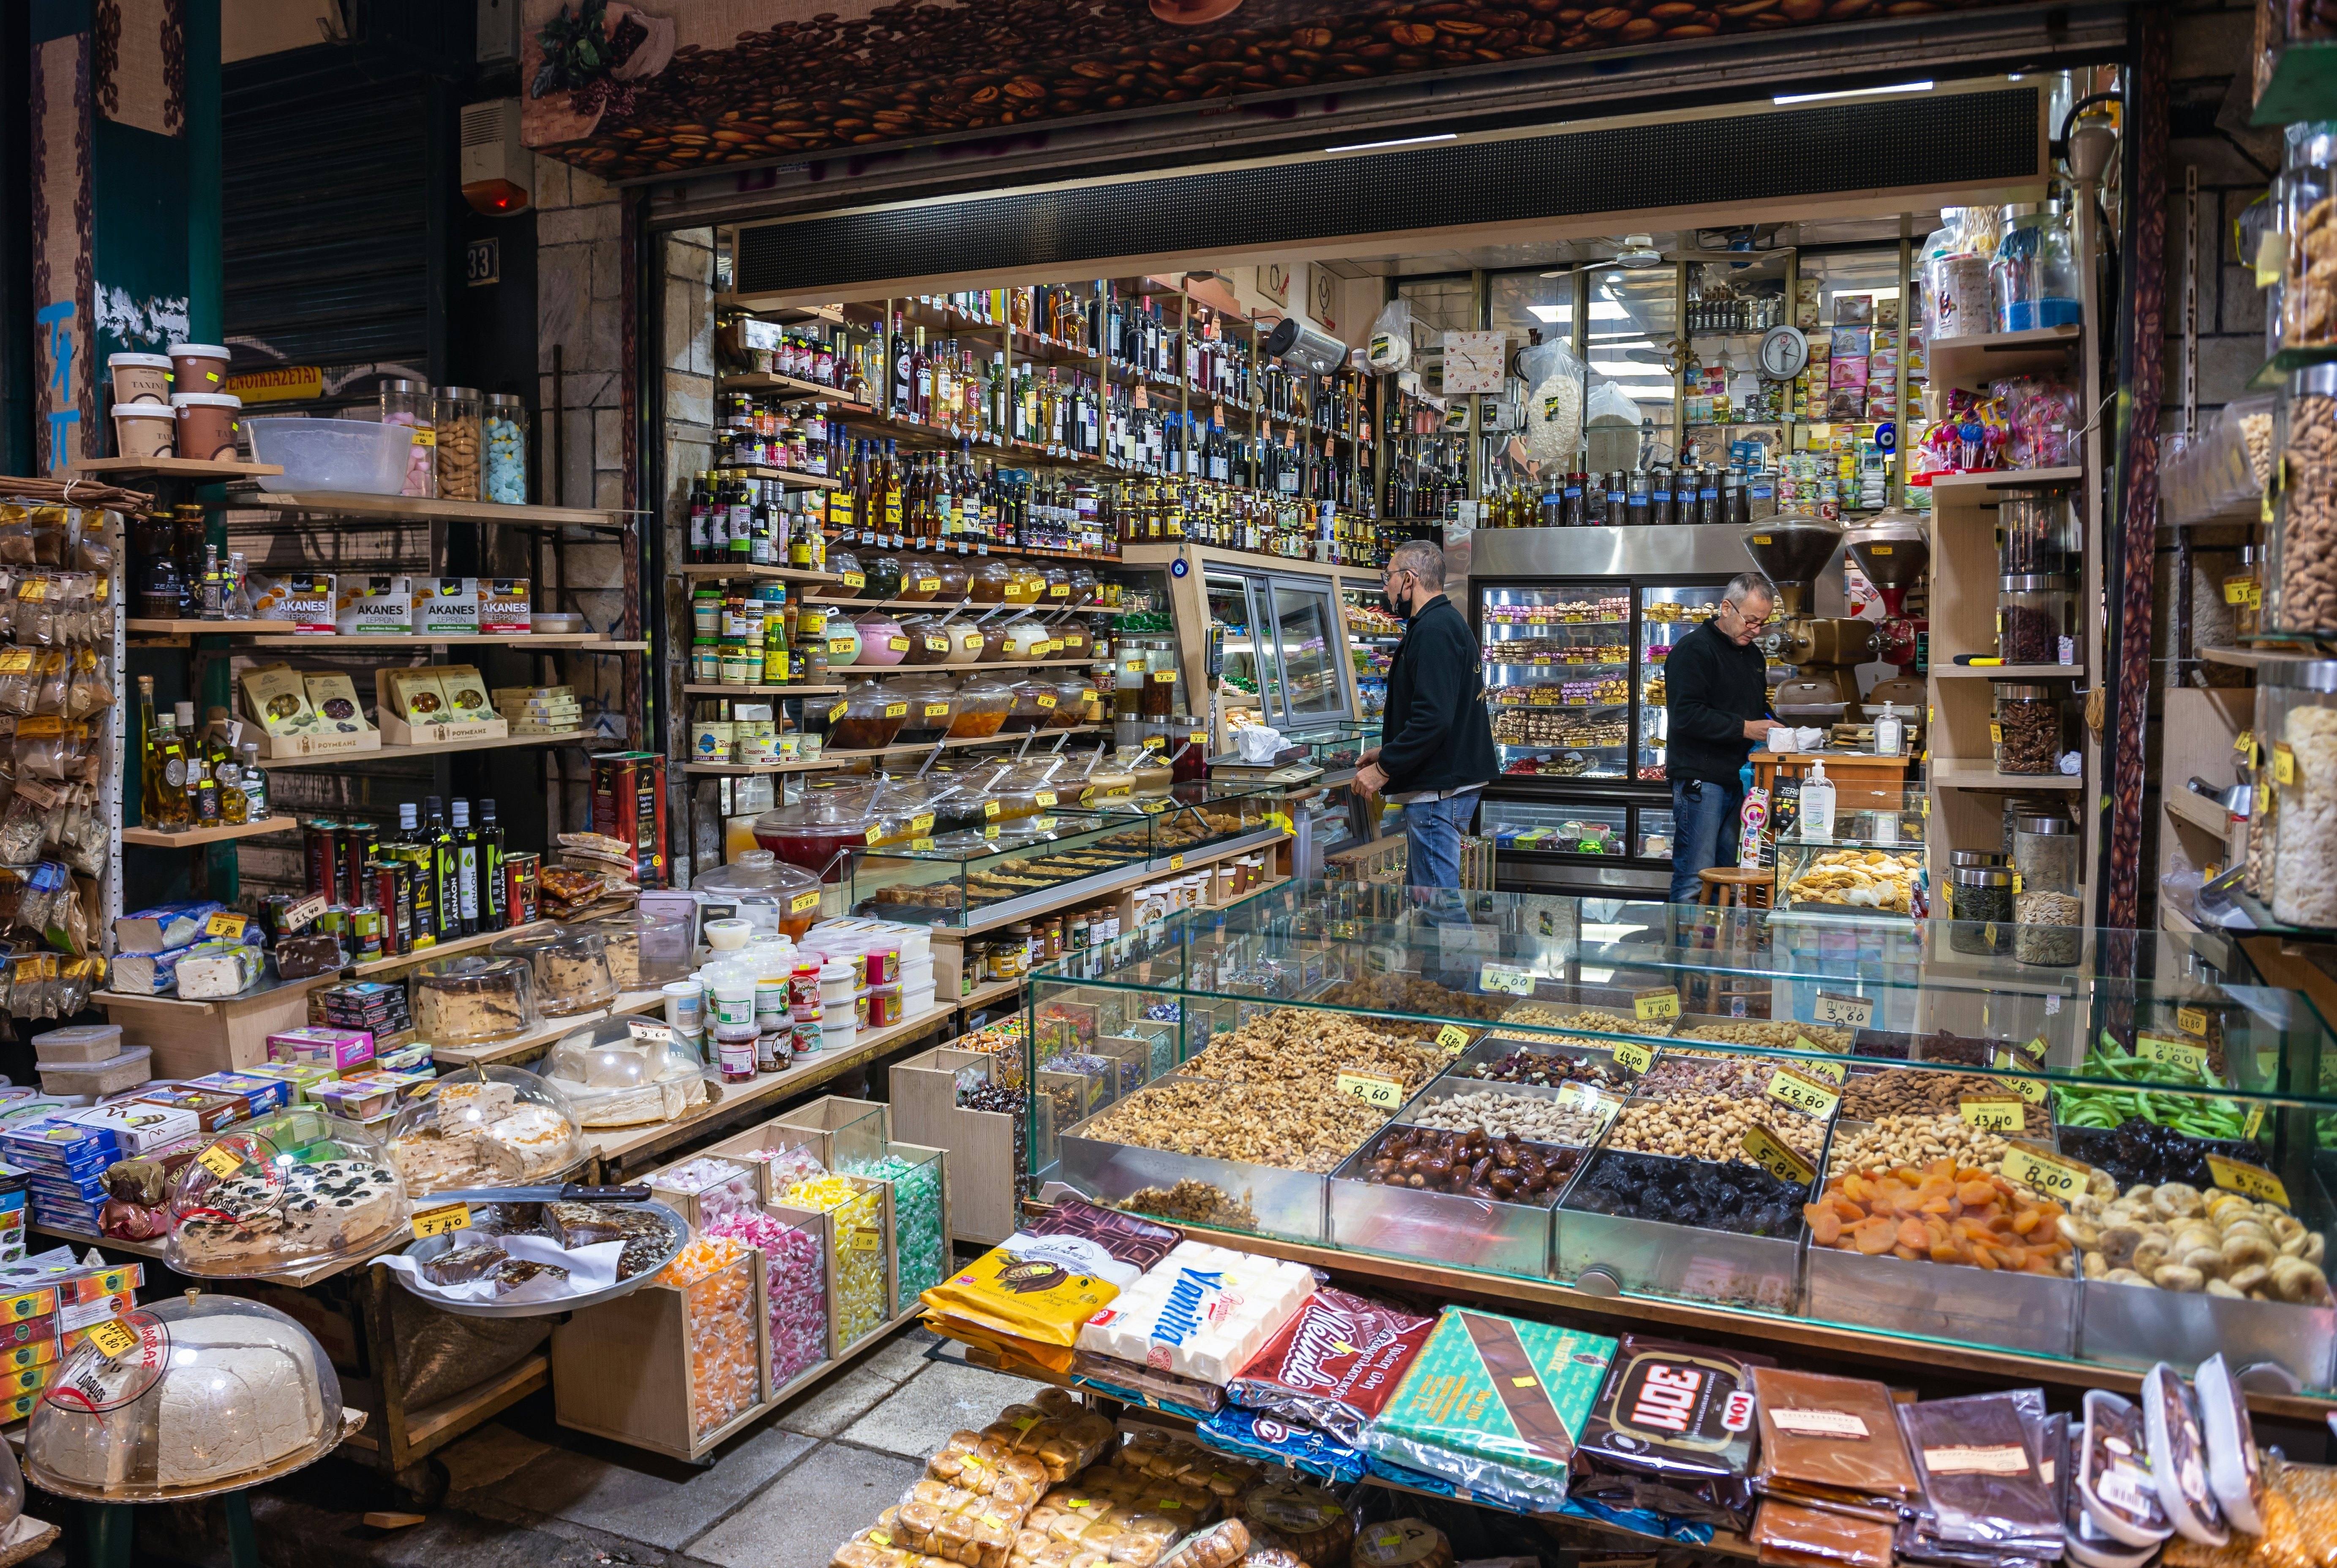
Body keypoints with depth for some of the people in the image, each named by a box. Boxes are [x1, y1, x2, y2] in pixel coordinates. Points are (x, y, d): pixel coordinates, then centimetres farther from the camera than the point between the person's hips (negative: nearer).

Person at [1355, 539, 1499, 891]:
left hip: (1438, 792, -11)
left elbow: (1433, 718, -26)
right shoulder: (1448, 622, 18)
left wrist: (1384, 768, -19)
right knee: (1418, 892, 17)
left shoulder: (1434, 630, -16)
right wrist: (1389, 753, 20)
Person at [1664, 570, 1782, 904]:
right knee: (1694, 881, -8)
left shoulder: (1753, 655, 19)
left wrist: (1772, 728, 11)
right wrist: (1744, 729, -20)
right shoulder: (1694, 649, -9)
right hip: (1700, 779, -8)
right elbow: (1687, 715, -19)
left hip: (1739, 777, 9)